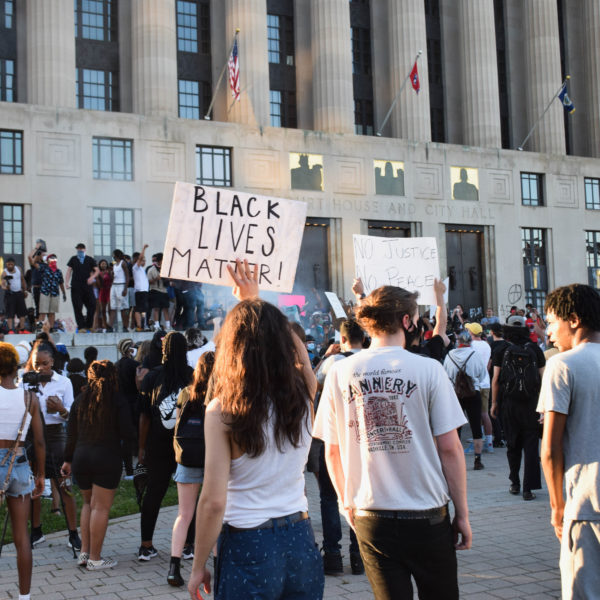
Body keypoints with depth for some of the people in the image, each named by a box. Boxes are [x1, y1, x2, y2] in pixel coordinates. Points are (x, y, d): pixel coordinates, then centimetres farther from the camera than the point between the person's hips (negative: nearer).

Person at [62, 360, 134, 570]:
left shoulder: (80, 400, 7)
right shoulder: (118, 401, -5)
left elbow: (71, 434, 9)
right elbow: (126, 434, -8)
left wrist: (68, 460, 18)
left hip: (81, 458, 5)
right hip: (107, 458, -5)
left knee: (88, 503, 20)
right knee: (101, 507, 1)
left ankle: (84, 552, 17)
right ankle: (95, 559, 5)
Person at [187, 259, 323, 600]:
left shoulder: (222, 410, -14)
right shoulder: (303, 395, -4)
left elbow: (213, 501, -15)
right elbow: (296, 347, 19)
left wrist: (199, 567, -2)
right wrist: (255, 300, 28)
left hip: (249, 547, -4)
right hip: (301, 541, 4)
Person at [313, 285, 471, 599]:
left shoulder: (340, 373, -1)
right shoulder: (428, 369, -8)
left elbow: (332, 450, 5)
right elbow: (449, 448, -8)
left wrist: (347, 502, 19)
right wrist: (462, 512, 2)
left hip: (371, 519, 2)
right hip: (427, 515, -2)